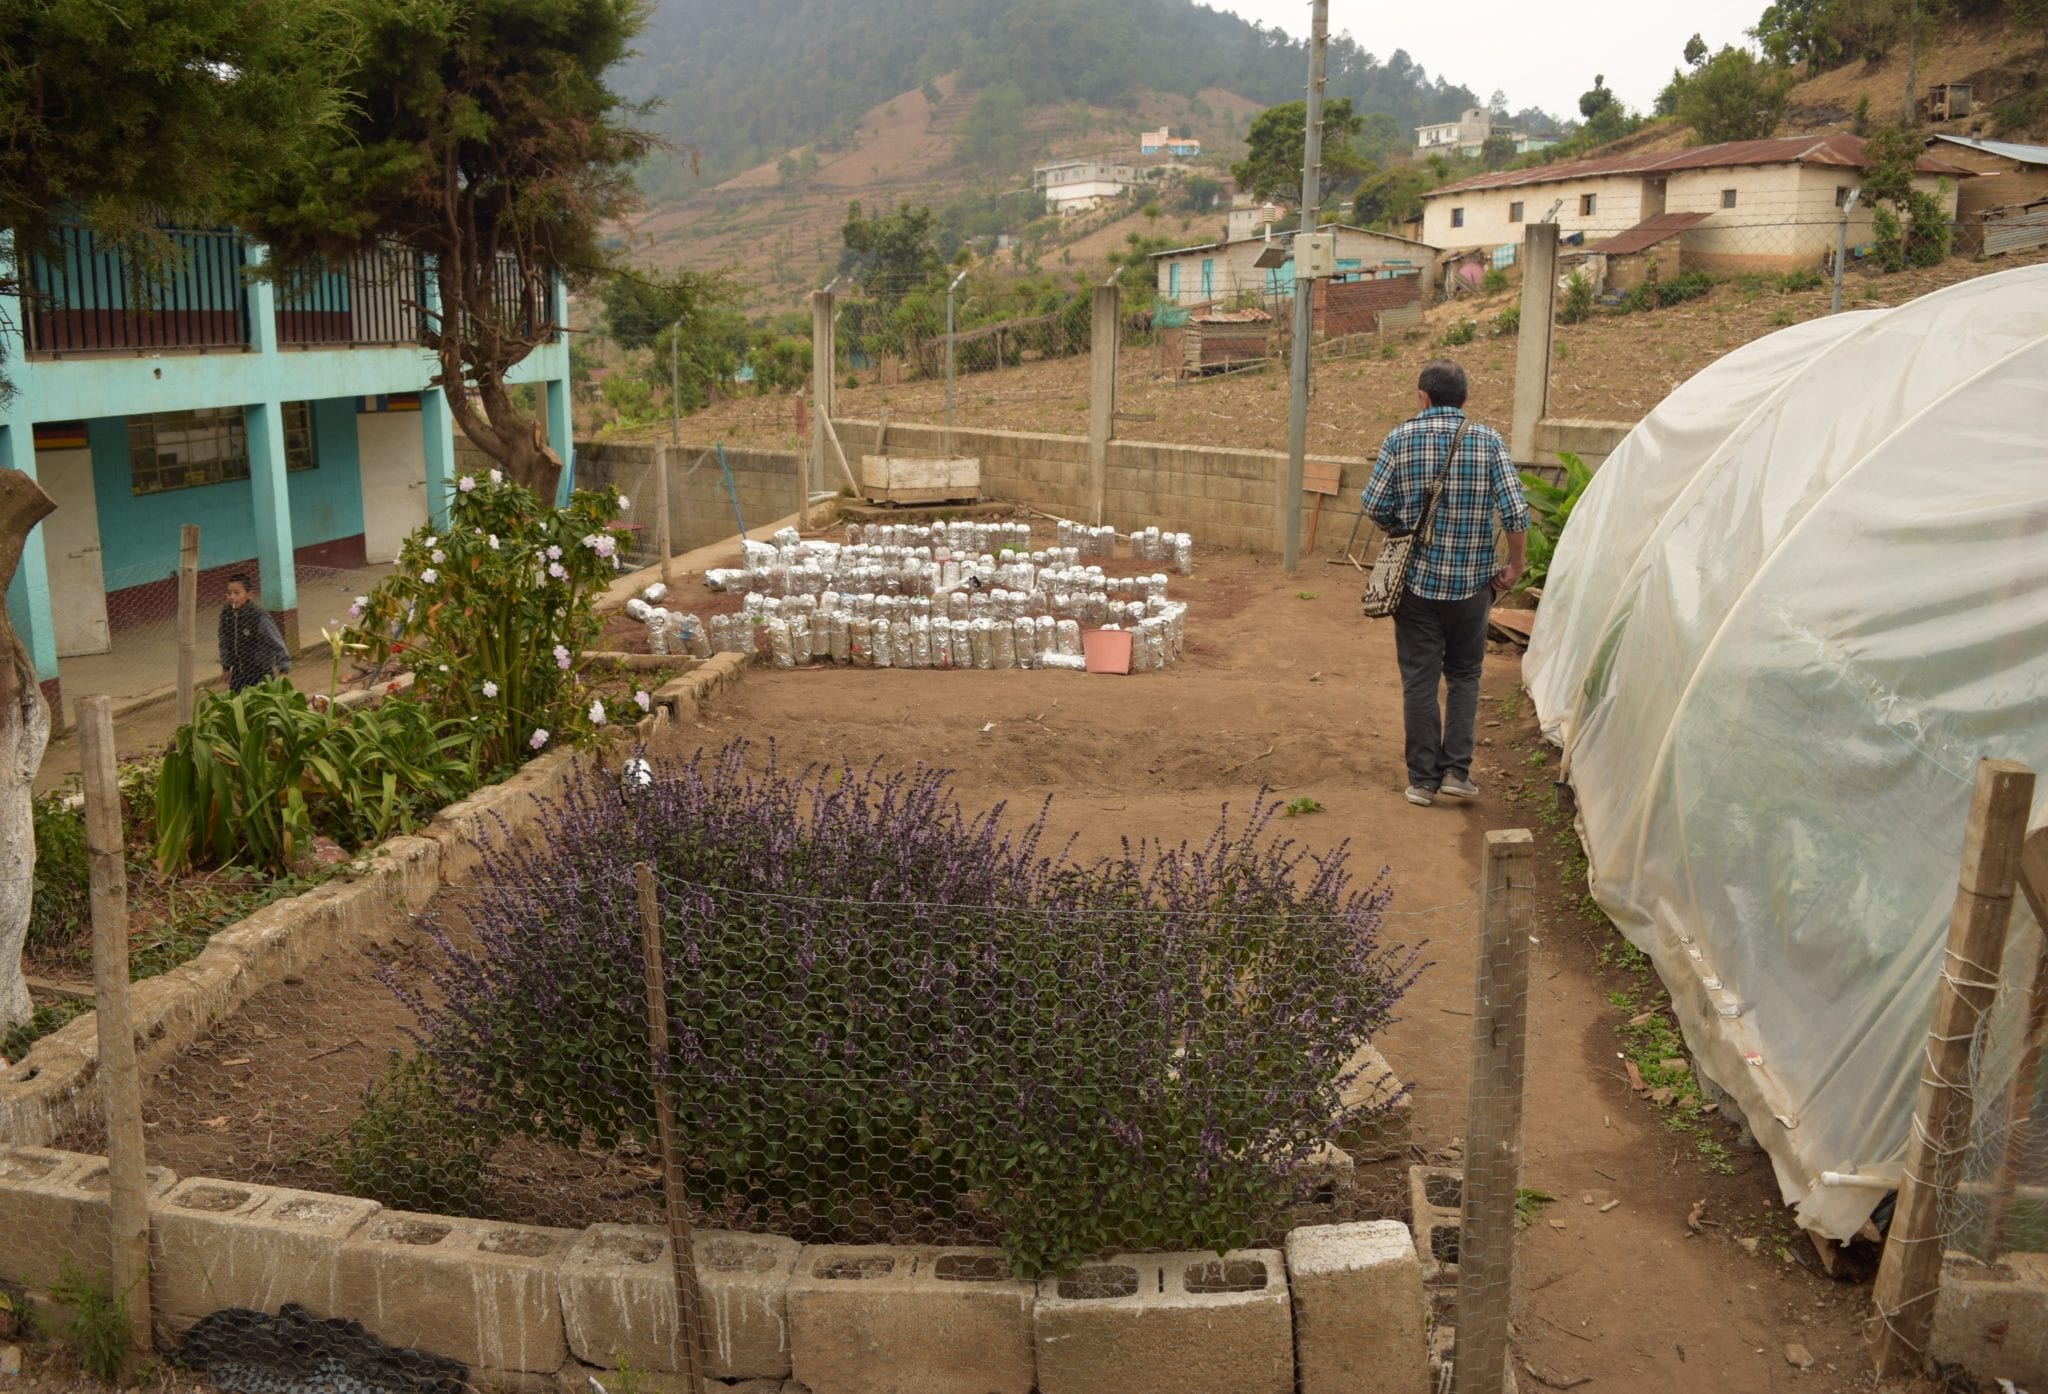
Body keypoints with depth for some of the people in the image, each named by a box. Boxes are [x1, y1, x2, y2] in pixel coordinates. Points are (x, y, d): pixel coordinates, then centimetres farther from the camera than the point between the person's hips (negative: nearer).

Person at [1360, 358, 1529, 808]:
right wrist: (1514, 567, 3)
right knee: (1464, 676, 17)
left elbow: (1374, 506, -3)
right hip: (1472, 582, 1)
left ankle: (1423, 779, 10)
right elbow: (1516, 512, -10)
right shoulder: (1488, 440, -5)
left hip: (1417, 580, 0)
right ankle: (1456, 769, 8)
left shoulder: (1400, 439, -5)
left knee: (1419, 681, 7)